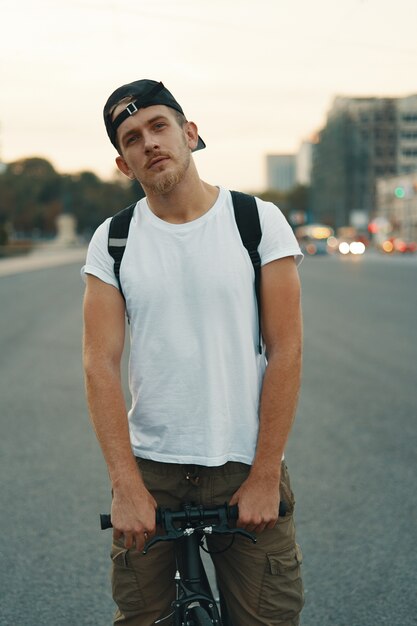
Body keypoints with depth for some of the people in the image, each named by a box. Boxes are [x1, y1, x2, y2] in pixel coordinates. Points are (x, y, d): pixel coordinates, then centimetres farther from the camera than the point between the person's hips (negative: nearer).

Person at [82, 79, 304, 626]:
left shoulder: (259, 221, -4)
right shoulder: (111, 241, 1)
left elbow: (285, 350, -6)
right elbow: (101, 364, -5)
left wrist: (266, 477, -10)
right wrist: (126, 486, -14)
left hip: (246, 465, -1)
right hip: (150, 466, 2)